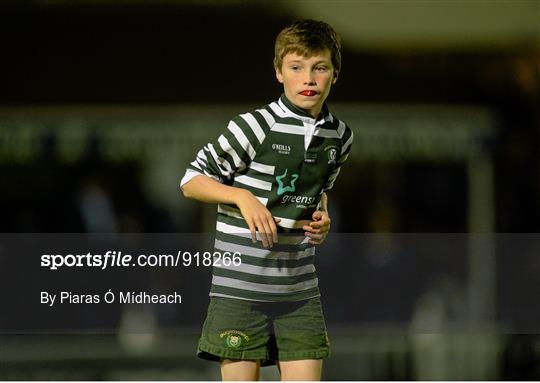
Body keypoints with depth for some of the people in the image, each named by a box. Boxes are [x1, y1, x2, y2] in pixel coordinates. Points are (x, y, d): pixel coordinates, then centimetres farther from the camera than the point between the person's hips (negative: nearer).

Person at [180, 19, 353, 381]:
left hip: (300, 289, 5)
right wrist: (242, 196, -20)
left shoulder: (339, 136, 7)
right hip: (240, 285, -5)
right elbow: (191, 181, -4)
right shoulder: (255, 126, -11)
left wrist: (322, 218, 6)